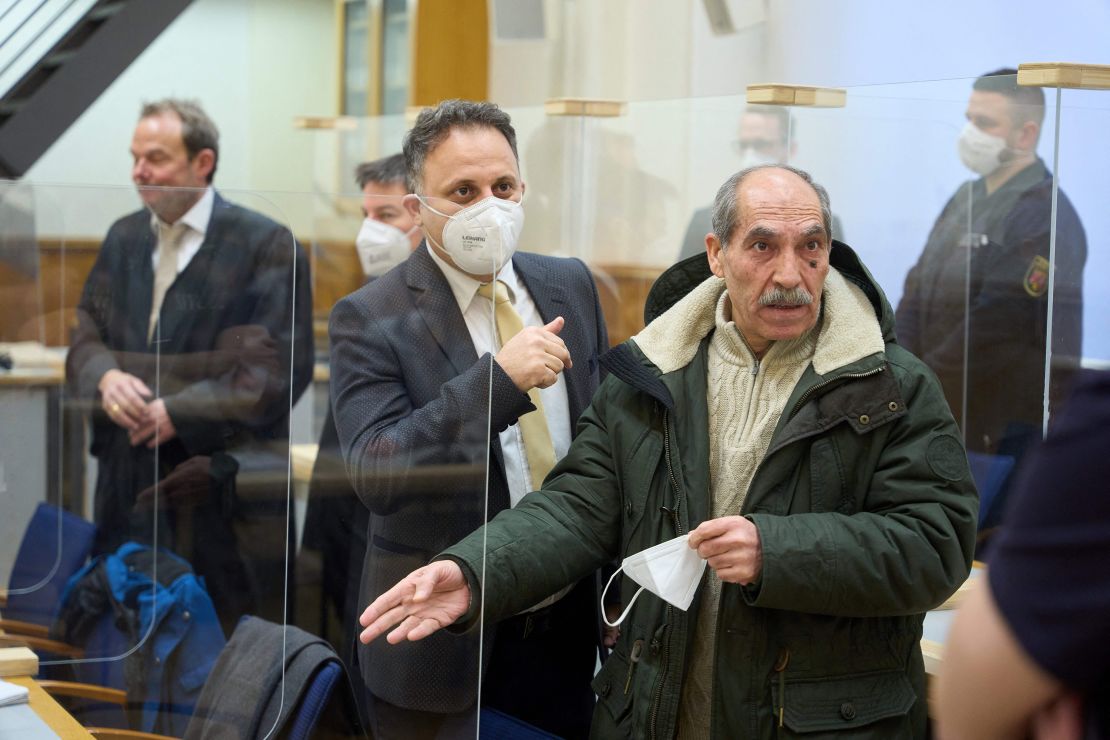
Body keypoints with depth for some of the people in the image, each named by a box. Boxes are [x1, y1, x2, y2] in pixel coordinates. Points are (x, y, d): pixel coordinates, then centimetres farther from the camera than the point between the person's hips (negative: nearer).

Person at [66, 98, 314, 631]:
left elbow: (278, 371, -12)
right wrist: (105, 376, -9)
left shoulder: (267, 246, -6)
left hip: (224, 495, -5)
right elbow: (86, 335, 14)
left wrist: (179, 412, -17)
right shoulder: (124, 238, 14)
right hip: (129, 487, 6)